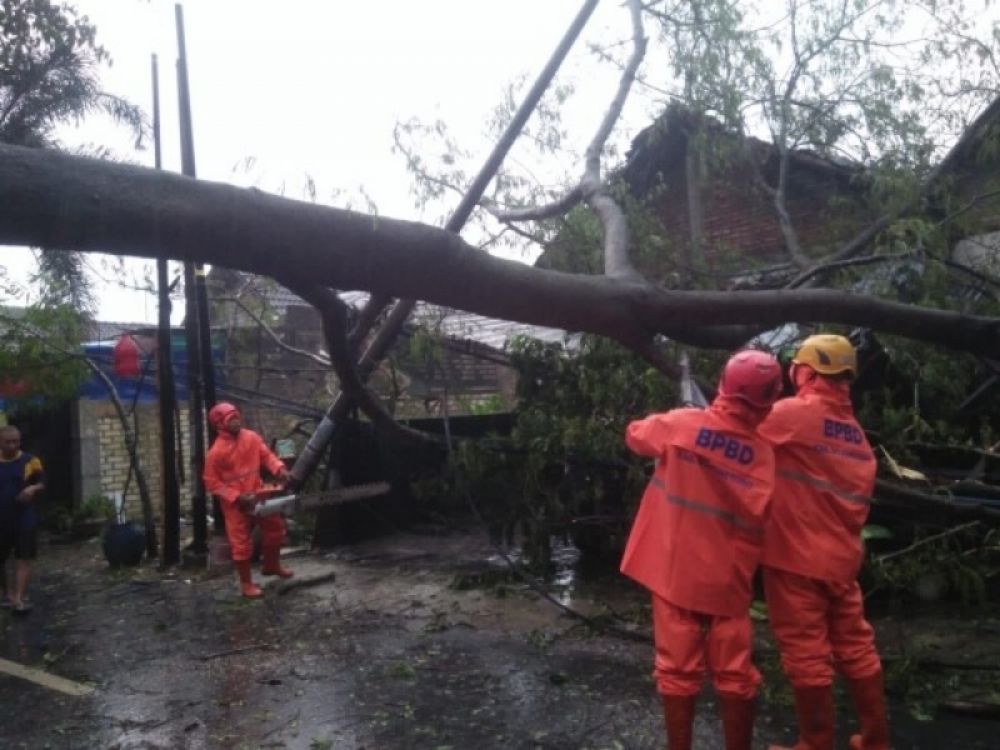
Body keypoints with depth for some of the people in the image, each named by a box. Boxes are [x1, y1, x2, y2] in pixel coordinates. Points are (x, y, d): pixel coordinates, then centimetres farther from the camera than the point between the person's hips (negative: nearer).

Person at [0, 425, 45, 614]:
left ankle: (18, 598, -7)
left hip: (25, 518, -3)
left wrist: (32, 488, -19)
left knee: (23, 559, -6)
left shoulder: (30, 461, -3)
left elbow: (42, 483, 2)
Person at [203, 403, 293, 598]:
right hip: (235, 503, -5)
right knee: (241, 543, 3)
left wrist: (279, 469, -16)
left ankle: (271, 565, 40)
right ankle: (246, 583, 20)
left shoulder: (251, 437, -5)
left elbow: (266, 455, 4)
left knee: (275, 527, 17)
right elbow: (211, 482, -14)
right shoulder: (216, 451, -19)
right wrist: (236, 497, -20)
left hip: (258, 495, 6)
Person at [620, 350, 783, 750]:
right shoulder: (763, 455, -8)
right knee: (734, 675, 13)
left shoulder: (681, 424, -11)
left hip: (675, 571, 0)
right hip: (726, 580, 0)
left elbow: (635, 434, 7)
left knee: (678, 671, 10)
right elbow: (757, 522, -3)